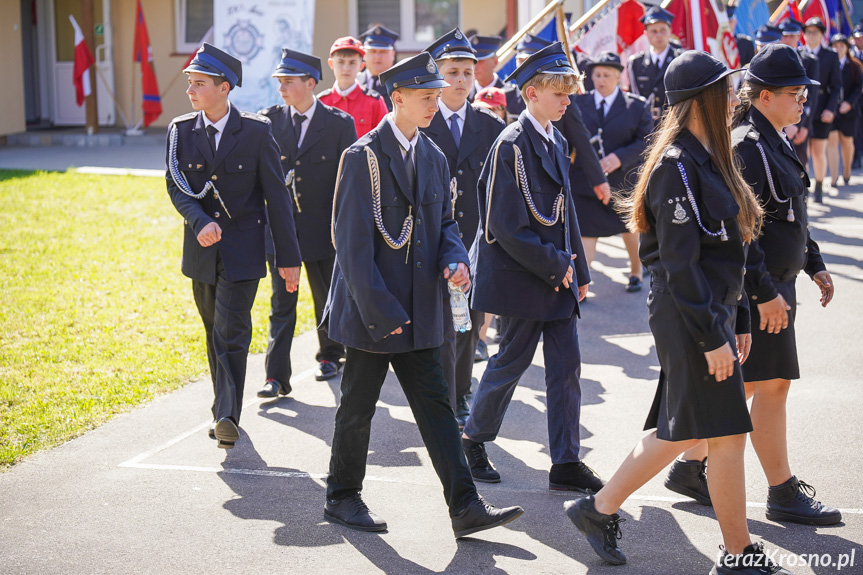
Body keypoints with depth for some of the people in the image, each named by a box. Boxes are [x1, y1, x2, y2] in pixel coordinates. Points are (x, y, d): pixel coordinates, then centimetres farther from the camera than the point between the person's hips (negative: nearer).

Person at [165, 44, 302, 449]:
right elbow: (176, 185, -2)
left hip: (243, 250, -4)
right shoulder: (181, 131, 3)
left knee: (231, 334, -12)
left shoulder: (256, 131, -7)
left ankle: (227, 417, -13)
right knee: (215, 335, 14)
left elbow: (276, 196, -4)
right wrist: (200, 222, -22)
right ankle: (225, 411, 27)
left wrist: (288, 257, -5)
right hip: (202, 249, 4)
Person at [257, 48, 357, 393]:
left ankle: (330, 355, 36)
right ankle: (276, 375, -1)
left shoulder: (339, 123, -6)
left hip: (323, 226, -1)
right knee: (281, 300, -1)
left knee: (327, 296, 15)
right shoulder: (271, 120, 0)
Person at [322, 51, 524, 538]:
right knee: (359, 406, 7)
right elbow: (352, 241, -14)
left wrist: (455, 260, -6)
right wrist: (381, 309, -18)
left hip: (419, 310, 6)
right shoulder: (364, 157, -11)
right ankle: (343, 498, 23)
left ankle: (466, 507, 3)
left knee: (436, 405, 4)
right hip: (371, 307, -6)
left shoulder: (434, 159, 11)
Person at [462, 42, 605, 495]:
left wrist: (578, 269, 14)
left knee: (566, 364, 5)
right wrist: (553, 266, -15)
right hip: (521, 275, -8)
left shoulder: (556, 142, 12)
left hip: (557, 274, 8)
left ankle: (566, 463, 10)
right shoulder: (512, 145, -15)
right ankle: (472, 438, 26)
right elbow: (506, 227, -19)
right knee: (513, 360, 4)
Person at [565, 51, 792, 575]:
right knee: (728, 433, -2)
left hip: (713, 312, 10)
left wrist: (738, 320, 17)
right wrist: (712, 337, -20)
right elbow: (679, 265, -20)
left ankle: (600, 509, 25)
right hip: (690, 317, -10)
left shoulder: (708, 159, 14)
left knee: (682, 431, 15)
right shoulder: (678, 166, -16)